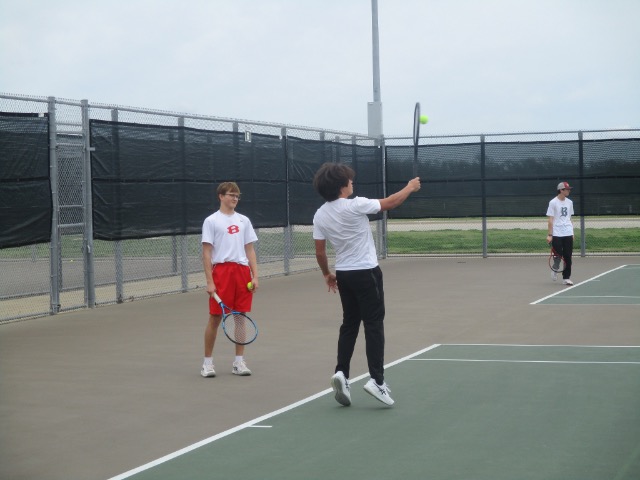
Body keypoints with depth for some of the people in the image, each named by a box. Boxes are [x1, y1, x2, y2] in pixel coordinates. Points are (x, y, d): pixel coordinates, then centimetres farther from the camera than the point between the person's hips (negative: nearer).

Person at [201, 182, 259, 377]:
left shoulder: (244, 221, 12)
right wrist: (209, 281, -10)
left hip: (242, 271, 4)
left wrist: (255, 276, 3)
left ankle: (239, 362, 12)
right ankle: (207, 361, 10)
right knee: (215, 318, -1)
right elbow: (206, 252, -3)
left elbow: (250, 250, 13)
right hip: (221, 271, -4)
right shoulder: (211, 221, 0)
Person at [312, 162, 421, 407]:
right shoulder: (355, 205, -18)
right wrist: (410, 187, 11)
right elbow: (390, 203, -6)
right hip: (366, 272, -6)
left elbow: (320, 252, 4)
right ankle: (377, 380, -6)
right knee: (374, 325, -1)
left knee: (349, 324, 15)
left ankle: (341, 374, 4)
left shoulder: (319, 215, -1)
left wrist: (327, 274, 21)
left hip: (343, 275, 6)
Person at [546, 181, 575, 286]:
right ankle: (555, 270, 26)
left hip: (568, 234, 4)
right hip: (557, 234, -4)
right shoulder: (553, 202, -6)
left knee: (568, 257, 2)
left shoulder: (569, 202, 10)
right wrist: (549, 235, -11)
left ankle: (566, 278, 8)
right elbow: (550, 220, -7)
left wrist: (572, 232, 14)